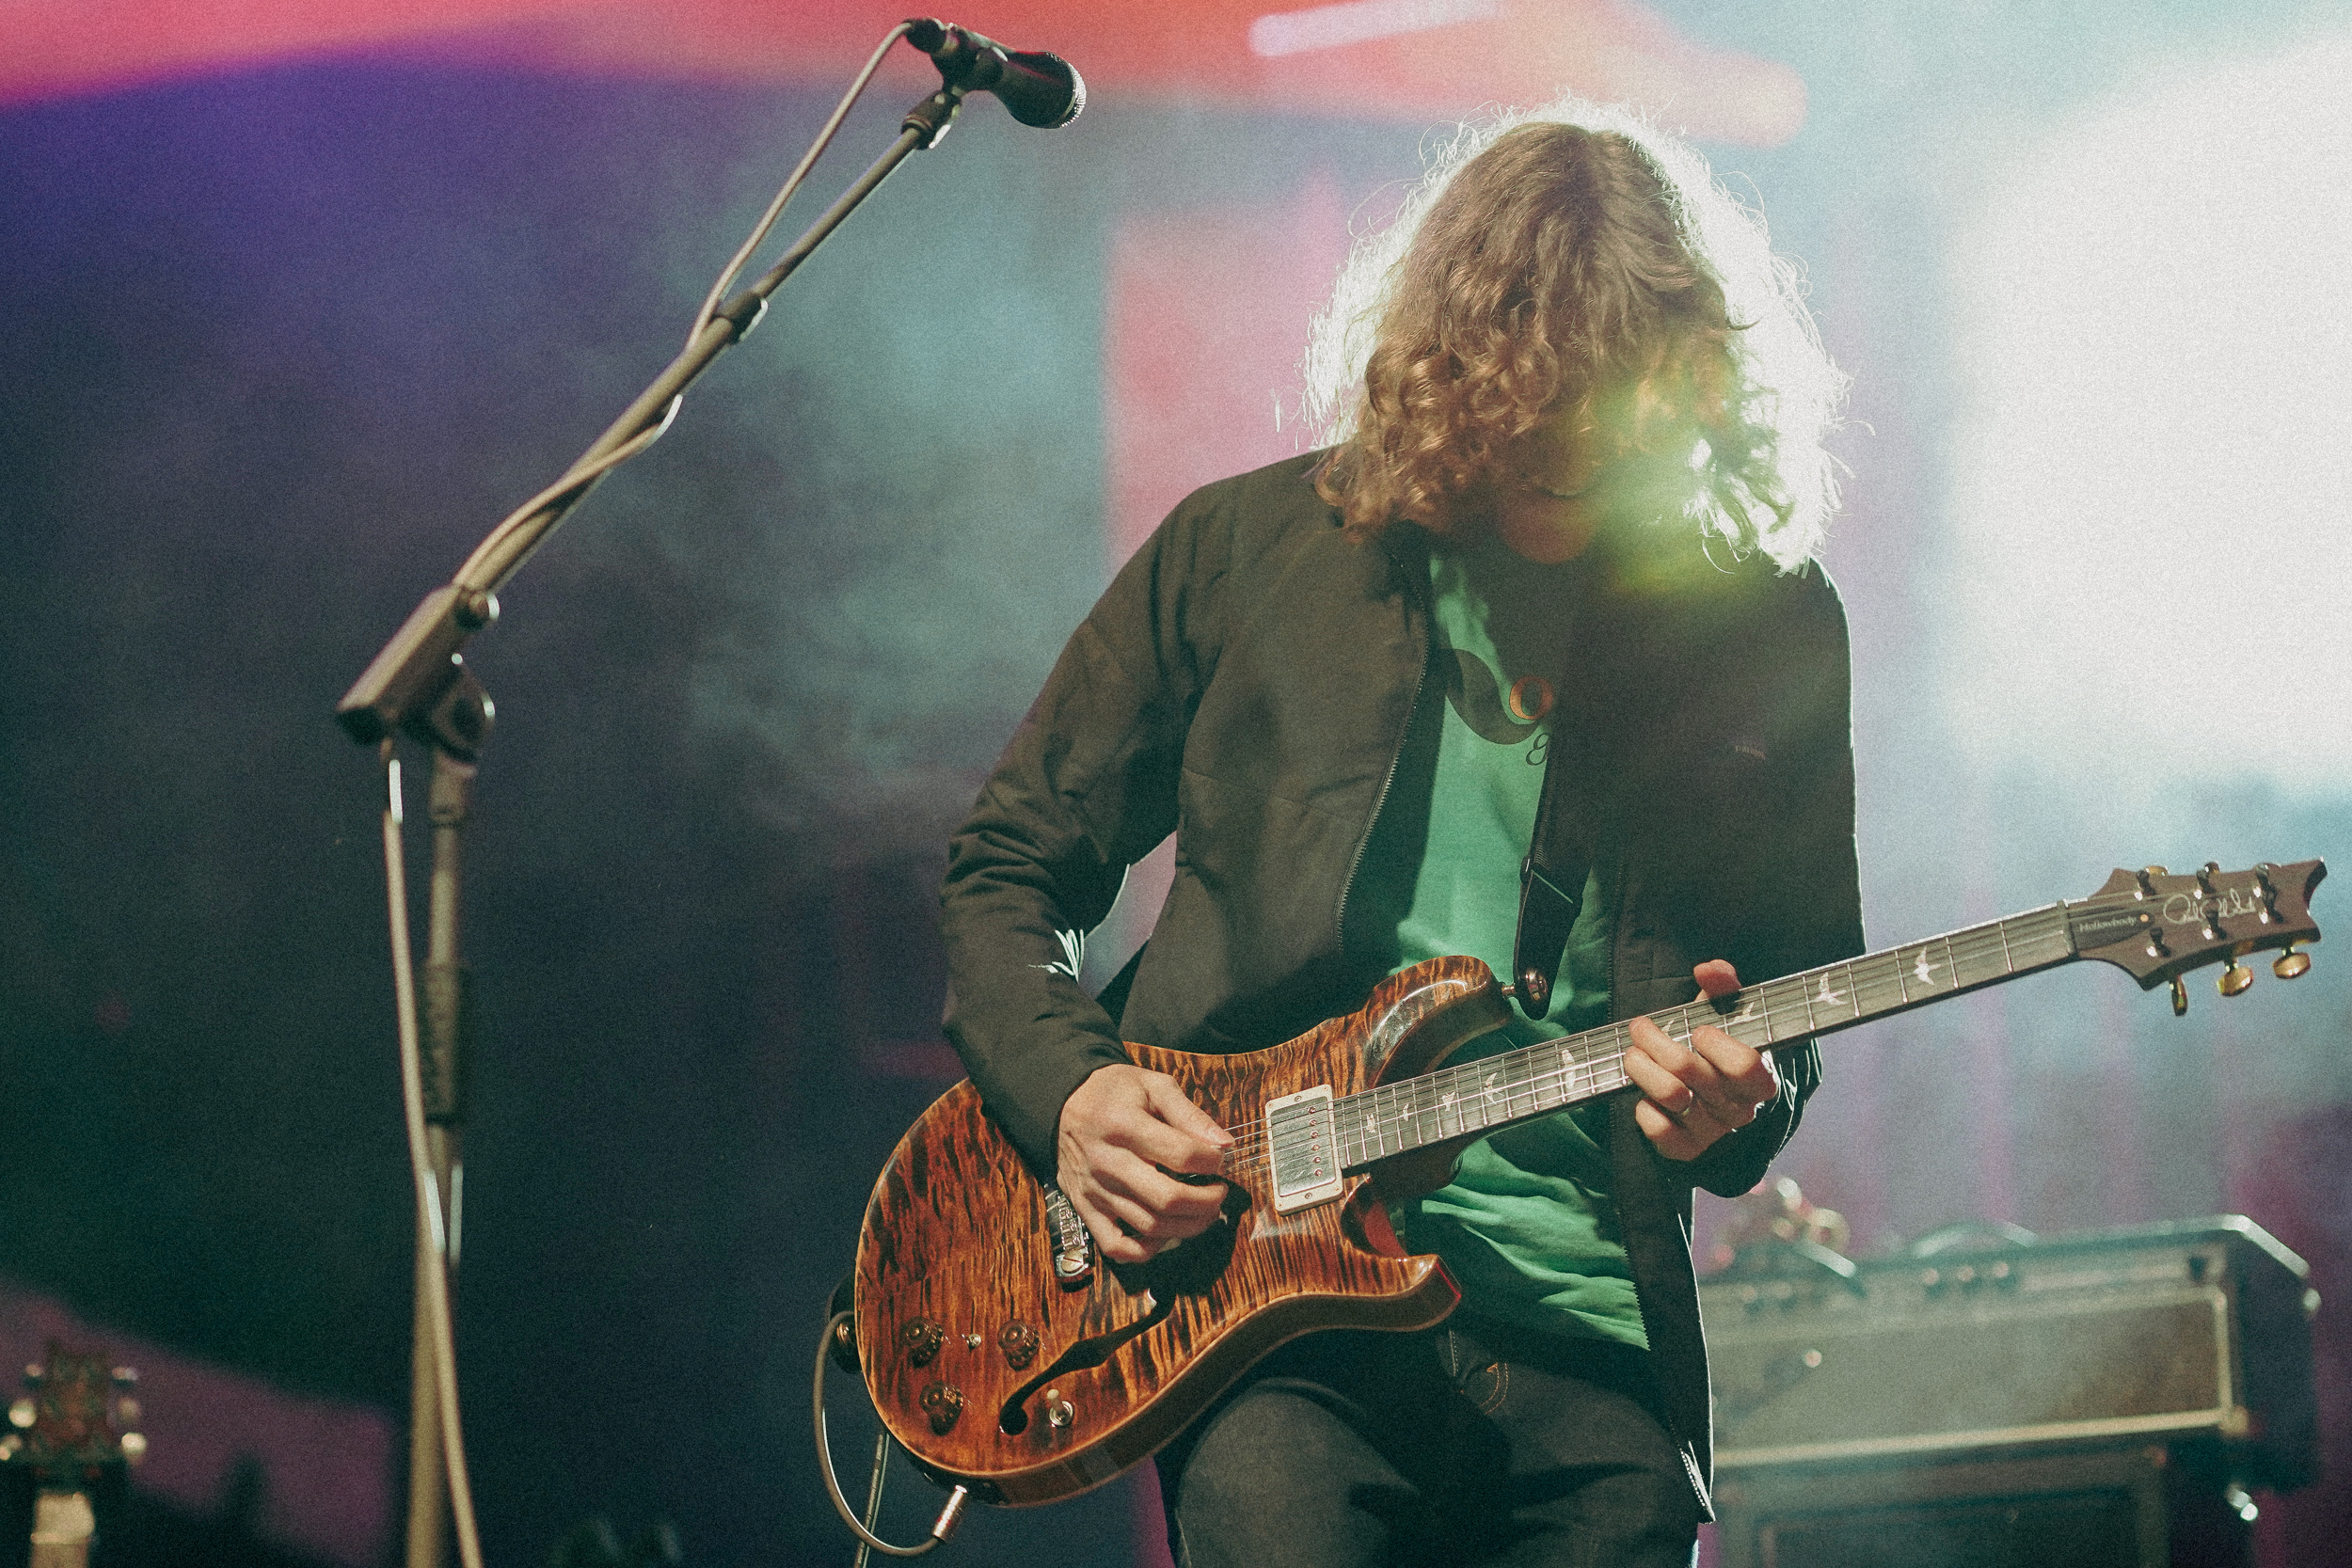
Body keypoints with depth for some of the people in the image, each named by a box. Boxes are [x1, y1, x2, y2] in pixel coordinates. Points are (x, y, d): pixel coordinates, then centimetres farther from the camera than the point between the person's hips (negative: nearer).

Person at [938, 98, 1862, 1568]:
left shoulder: (1767, 627, 7)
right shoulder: (1242, 552, 5)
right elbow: (1007, 867, 13)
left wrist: (1742, 1102, -7)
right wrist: (1071, 1089, -4)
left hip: (1590, 1340, 2)